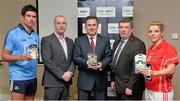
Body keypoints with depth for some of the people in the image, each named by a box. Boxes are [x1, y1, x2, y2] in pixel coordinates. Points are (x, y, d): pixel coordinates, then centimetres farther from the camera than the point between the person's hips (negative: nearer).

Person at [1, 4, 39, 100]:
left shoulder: (36, 35, 8)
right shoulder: (12, 33, -7)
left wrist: (36, 55, 0)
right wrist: (20, 57, -24)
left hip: (32, 77, 6)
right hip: (18, 77, -5)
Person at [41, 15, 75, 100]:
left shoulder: (70, 41, 15)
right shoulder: (46, 40, -4)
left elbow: (73, 59, 12)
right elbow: (47, 60, -13)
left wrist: (70, 72, -7)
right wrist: (61, 75, -14)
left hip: (66, 81, 6)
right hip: (52, 82, -5)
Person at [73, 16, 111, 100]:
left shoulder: (105, 40, 8)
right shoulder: (79, 40, 4)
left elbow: (108, 56, 2)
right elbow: (76, 57, -3)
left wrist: (102, 64, -19)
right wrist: (86, 63, -23)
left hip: (100, 78, 2)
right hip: (84, 79, -1)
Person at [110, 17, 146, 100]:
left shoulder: (138, 44, -15)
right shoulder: (116, 43, 10)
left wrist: (130, 87, -19)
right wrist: (113, 80, 12)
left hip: (130, 89, -7)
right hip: (119, 87, 7)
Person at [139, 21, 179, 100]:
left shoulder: (169, 48, -12)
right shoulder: (150, 49, 8)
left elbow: (171, 70, -20)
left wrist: (153, 73, -34)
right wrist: (143, 68, -2)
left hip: (162, 92, -6)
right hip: (148, 90, 6)